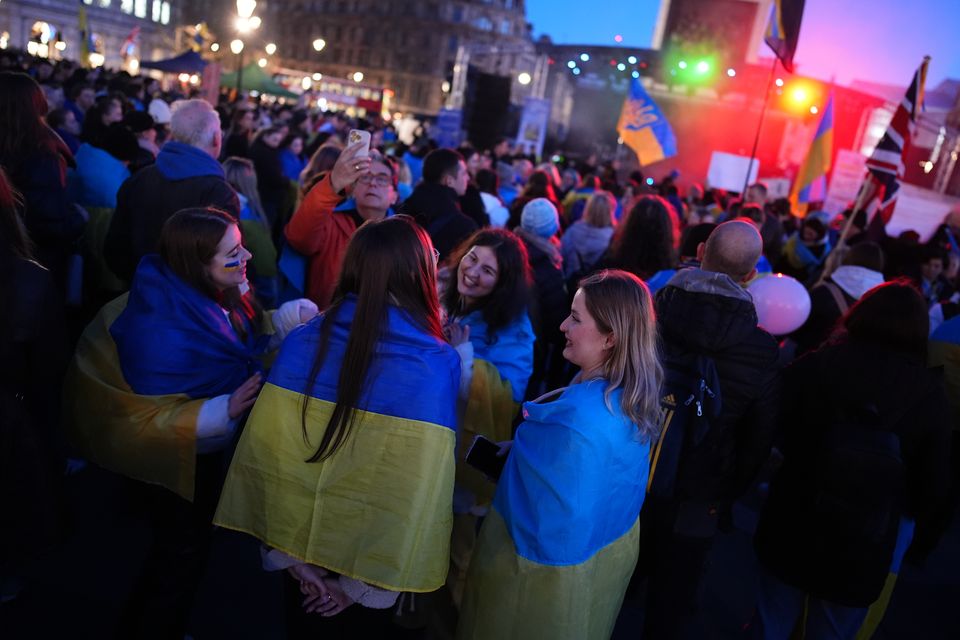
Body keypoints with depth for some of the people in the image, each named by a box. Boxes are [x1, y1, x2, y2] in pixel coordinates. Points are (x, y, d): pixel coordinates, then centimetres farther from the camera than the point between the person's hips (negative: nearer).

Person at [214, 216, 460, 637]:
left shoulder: (302, 342, -14)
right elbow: (419, 488, -22)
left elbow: (269, 453, -12)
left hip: (301, 544, 3)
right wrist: (366, 581, -10)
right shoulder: (437, 365, -22)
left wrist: (288, 551, -3)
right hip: (371, 563, -2)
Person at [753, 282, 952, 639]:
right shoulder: (930, 393, -12)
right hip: (863, 554, 1)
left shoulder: (814, 366, -16)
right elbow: (934, 486, -7)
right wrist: (919, 546, 9)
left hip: (790, 531, -1)